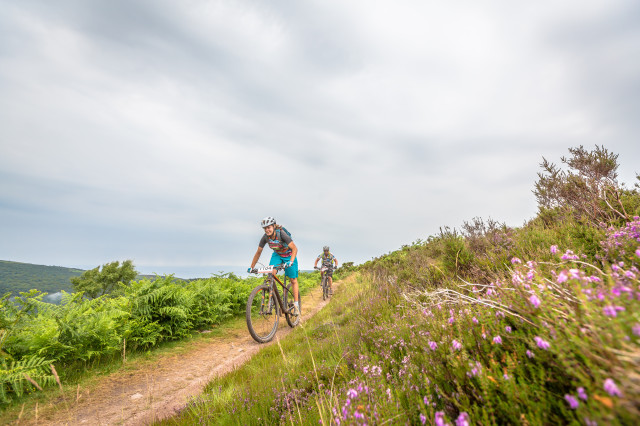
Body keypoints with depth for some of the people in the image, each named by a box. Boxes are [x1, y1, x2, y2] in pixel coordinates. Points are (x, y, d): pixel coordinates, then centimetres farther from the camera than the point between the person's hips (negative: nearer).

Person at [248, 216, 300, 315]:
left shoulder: (281, 234, -32)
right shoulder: (265, 237, -19)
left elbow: (294, 248, -34)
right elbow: (258, 252, -8)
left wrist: (291, 261, -48)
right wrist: (251, 267, -9)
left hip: (289, 255, -3)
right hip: (277, 255, 4)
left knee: (293, 280, -2)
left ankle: (296, 304, 10)